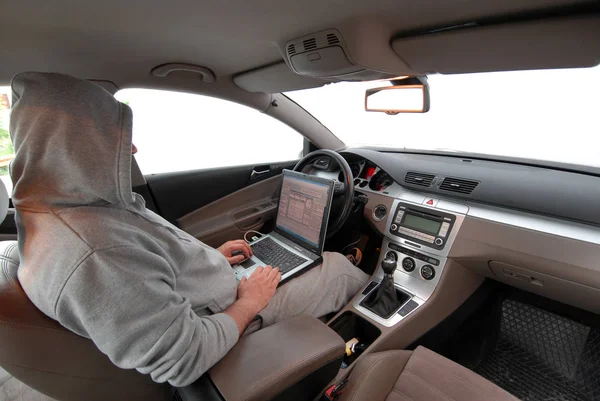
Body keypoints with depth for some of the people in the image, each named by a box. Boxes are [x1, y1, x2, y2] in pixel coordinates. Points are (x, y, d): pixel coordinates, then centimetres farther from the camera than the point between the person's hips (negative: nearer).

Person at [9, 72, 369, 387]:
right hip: (231, 322, -8)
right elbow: (186, 362, -31)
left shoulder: (70, 209, -3)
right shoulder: (93, 259, -37)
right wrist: (248, 302, -16)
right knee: (339, 268, 4)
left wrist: (209, 256, 5)